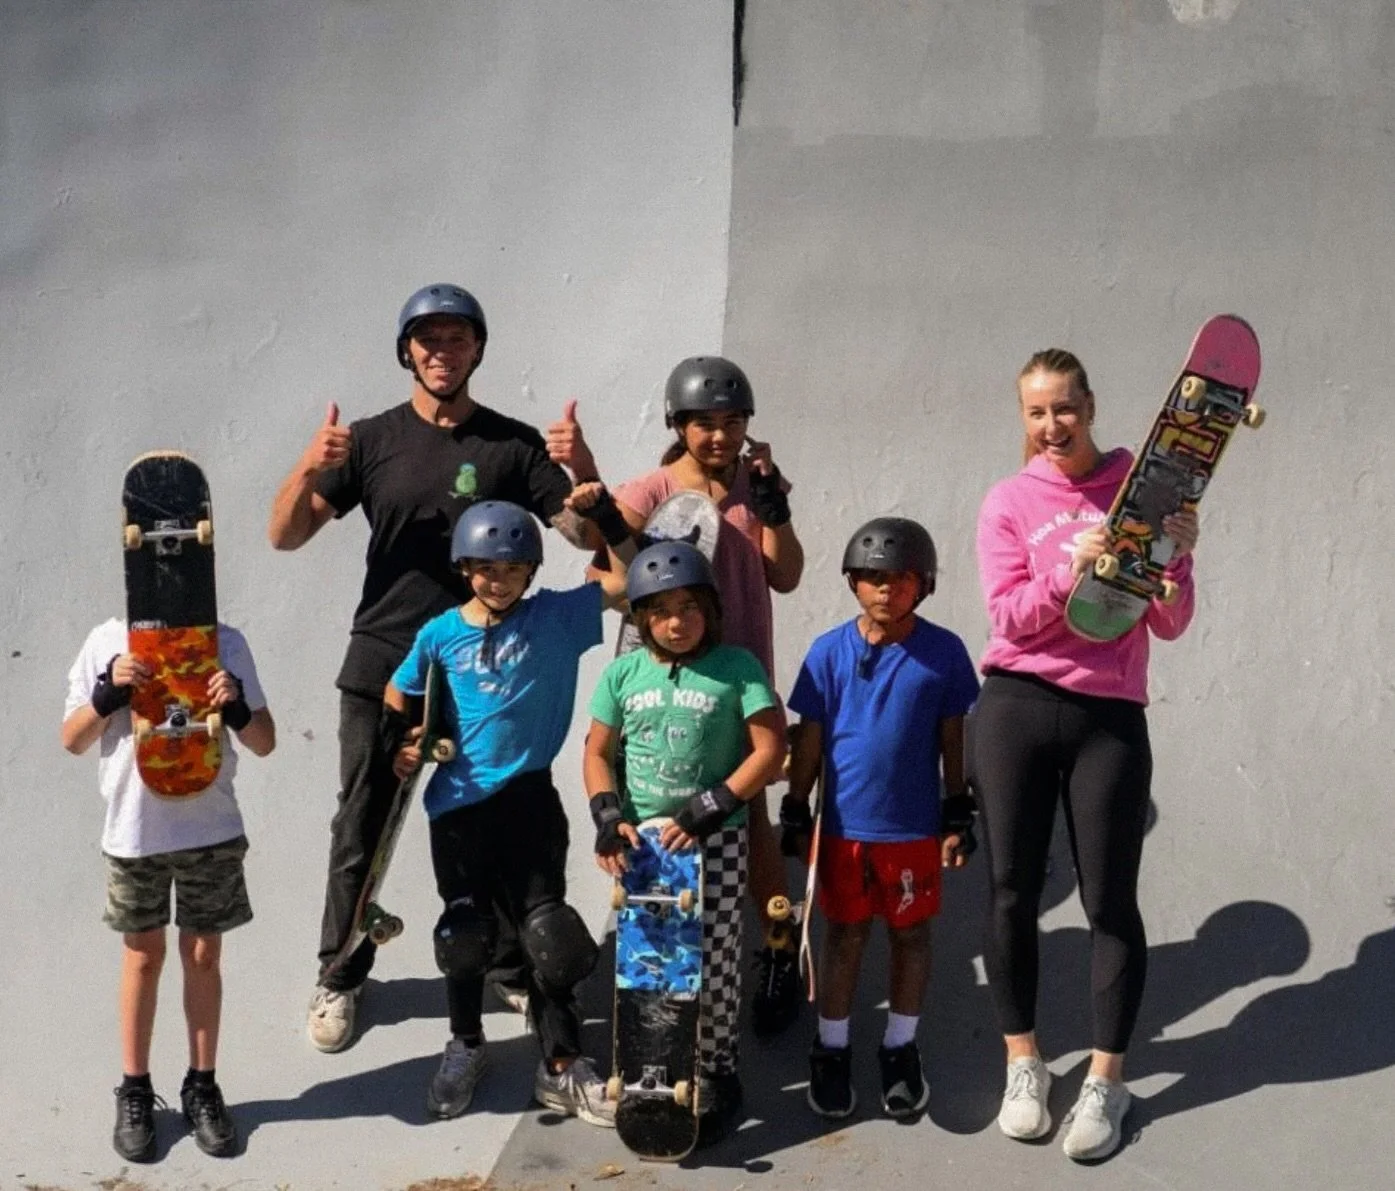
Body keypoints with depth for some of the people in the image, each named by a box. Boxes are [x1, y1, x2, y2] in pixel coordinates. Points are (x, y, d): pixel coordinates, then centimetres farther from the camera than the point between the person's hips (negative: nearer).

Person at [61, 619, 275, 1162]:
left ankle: (202, 1087, 26)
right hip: (133, 831, 0)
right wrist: (109, 692, -19)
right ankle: (134, 1092, 26)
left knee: (203, 957, 10)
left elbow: (264, 743, -4)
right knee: (143, 957, 12)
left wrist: (237, 706, -24)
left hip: (211, 829, 0)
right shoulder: (107, 643, -6)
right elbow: (73, 741, -2)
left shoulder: (226, 643, -6)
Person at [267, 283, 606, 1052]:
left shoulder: (515, 444, 1)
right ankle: (340, 979, 19)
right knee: (362, 830, 5)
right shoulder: (371, 440, 2)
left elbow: (589, 536, -4)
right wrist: (307, 471, -23)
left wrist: (585, 473, -24)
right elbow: (284, 536, -3)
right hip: (382, 669, 0)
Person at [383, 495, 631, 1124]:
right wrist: (398, 743, -3)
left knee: (547, 933, 2)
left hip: (528, 799, -1)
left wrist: (606, 515, -15)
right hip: (458, 805, 1)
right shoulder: (441, 634, -1)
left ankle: (562, 1066, 13)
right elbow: (397, 693, 13)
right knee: (465, 934, 13)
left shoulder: (558, 617, -3)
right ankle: (465, 1046, 34)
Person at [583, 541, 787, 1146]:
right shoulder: (623, 673, 4)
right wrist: (608, 817, -6)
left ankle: (716, 1074, 13)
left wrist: (708, 811, -14)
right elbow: (597, 753, 10)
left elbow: (769, 749, -8)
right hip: (641, 838, 3)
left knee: (714, 961, -1)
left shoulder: (737, 667, -5)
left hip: (714, 840, -3)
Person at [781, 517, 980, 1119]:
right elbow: (808, 738, 0)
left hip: (916, 827, 0)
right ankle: (832, 1050, 24)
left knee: (911, 934, 12)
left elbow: (954, 739, 2)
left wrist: (958, 815, 2)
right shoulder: (829, 651, -5)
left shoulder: (943, 652, -5)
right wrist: (795, 813, 2)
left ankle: (901, 1049, 27)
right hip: (845, 825, 0)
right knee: (845, 935, 11)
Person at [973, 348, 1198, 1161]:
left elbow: (1170, 626, 2)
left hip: (1111, 718, 0)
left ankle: (1107, 1081, 12)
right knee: (1013, 892, 4)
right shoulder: (1010, 502, 3)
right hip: (1016, 710, 1)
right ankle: (1024, 1063, 20)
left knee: (1111, 900, 1)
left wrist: (1177, 557, -16)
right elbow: (1010, 618, -7)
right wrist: (1072, 570, -22)